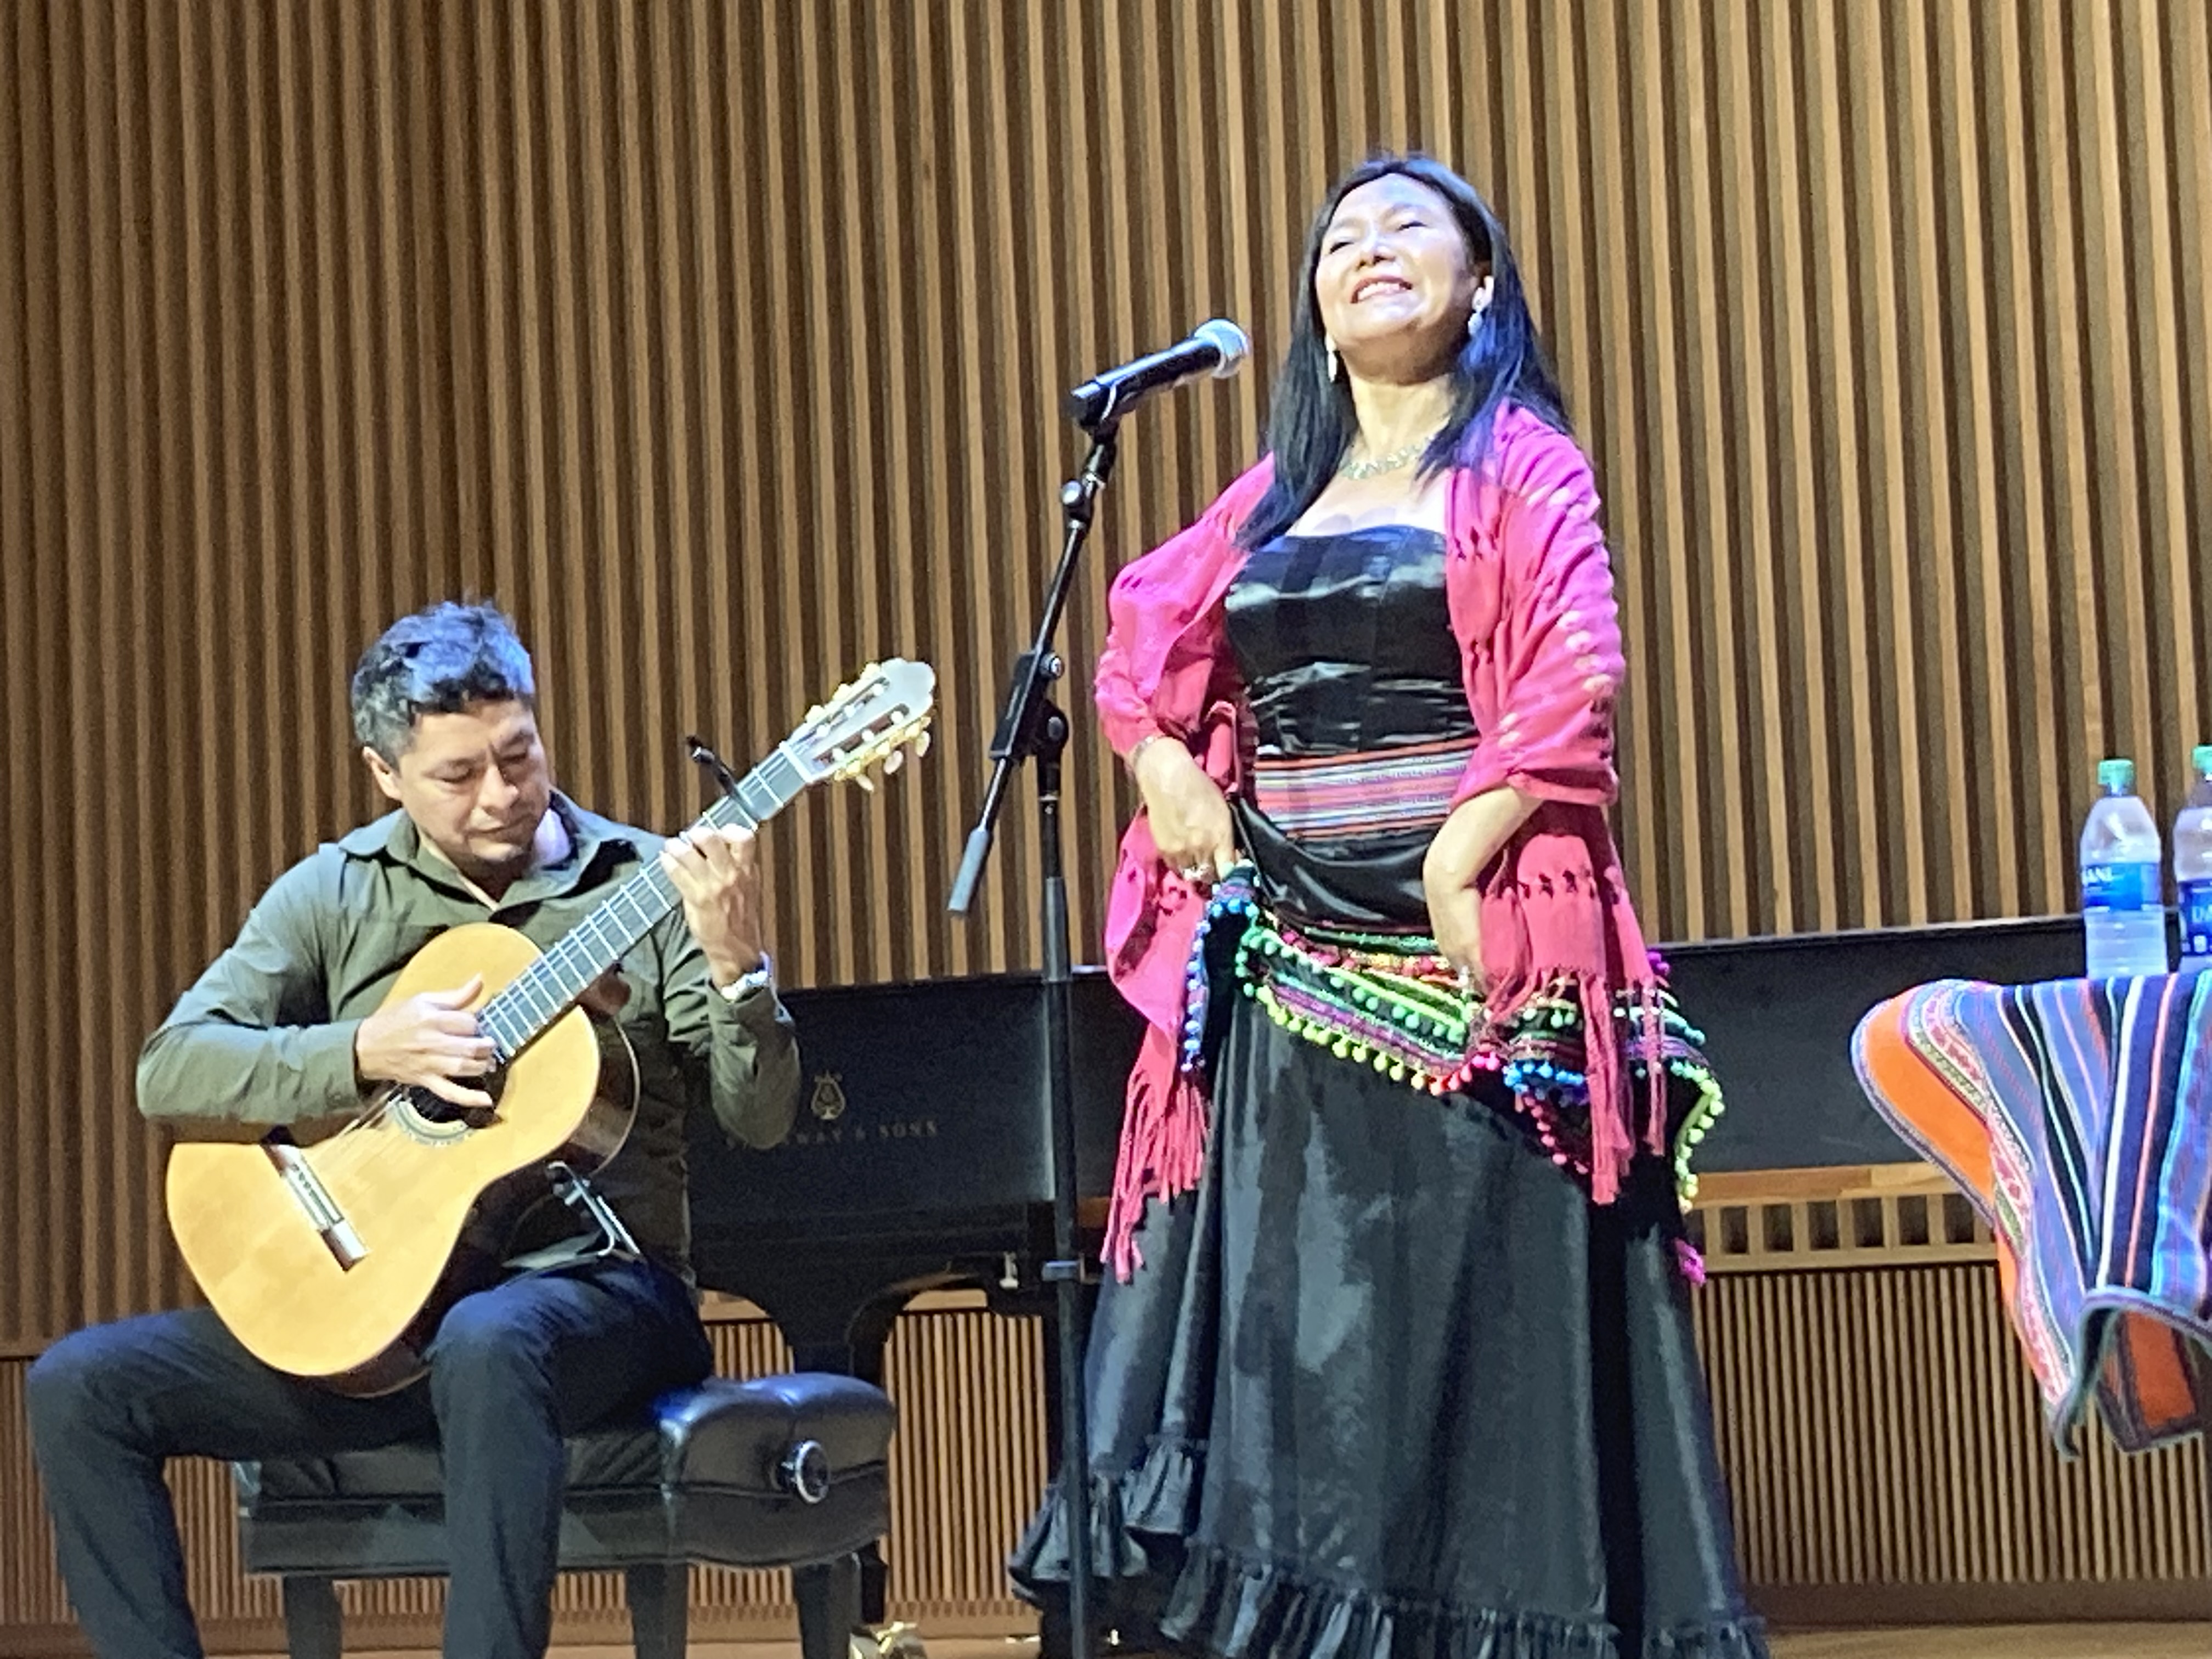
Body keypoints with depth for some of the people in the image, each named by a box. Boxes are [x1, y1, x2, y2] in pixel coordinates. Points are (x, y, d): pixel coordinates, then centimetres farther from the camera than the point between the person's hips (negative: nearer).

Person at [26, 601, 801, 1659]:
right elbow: (168, 1072, -1)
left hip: (590, 1288, -4)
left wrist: (735, 965, -23)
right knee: (79, 1385, -13)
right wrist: (366, 1051, -15)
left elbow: (759, 1122, -4)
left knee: (487, 1346, -41)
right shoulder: (336, 894, 8)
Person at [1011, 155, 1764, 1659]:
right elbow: (1140, 652, 21)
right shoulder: (1276, 491, 17)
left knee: (1481, 1301, -4)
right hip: (1292, 955, 5)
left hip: (1465, 950, -5)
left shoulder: (1521, 463, 1)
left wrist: (1454, 867, -16)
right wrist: (1173, 782, 2)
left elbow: (1575, 688, -11)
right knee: (1290, 1300, 2)